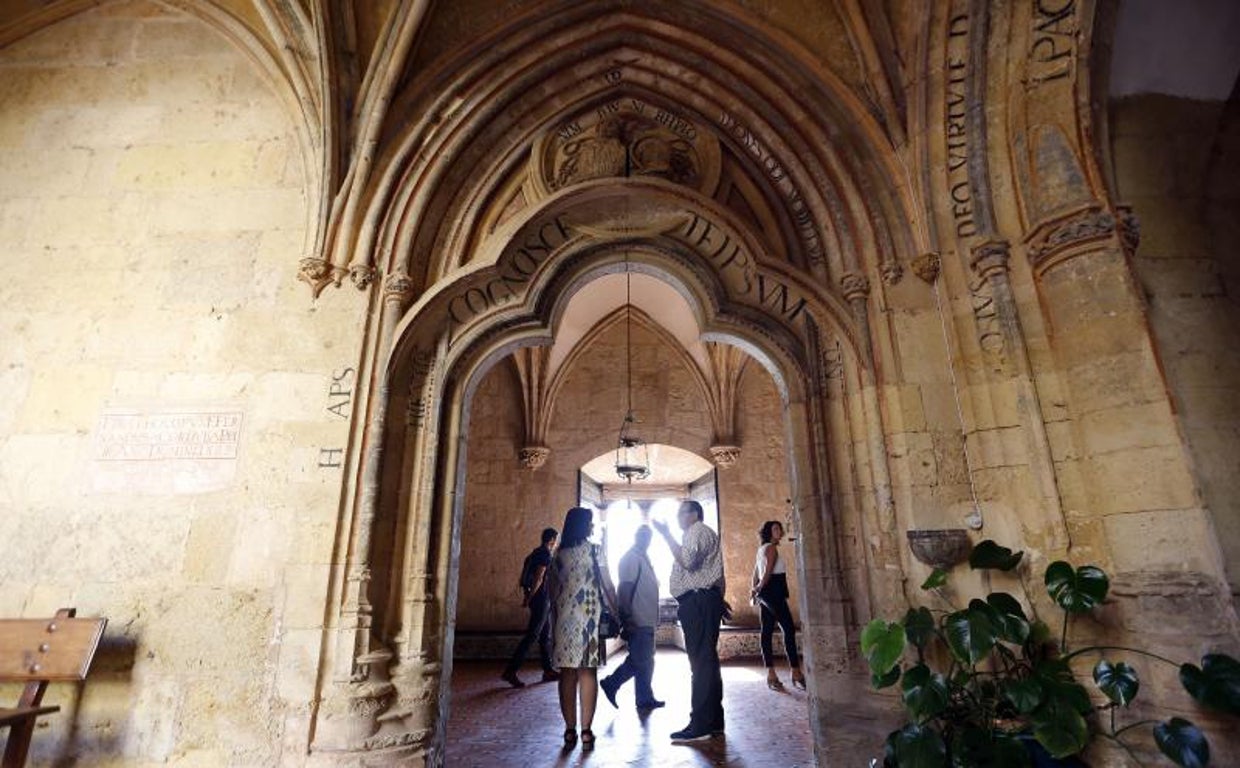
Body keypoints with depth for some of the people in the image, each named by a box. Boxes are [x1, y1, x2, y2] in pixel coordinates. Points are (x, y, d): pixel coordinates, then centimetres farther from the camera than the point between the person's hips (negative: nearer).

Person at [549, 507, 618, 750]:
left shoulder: (559, 554, 8)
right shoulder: (593, 550, -4)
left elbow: (552, 590, 10)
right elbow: (608, 586, -4)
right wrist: (615, 612, 5)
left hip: (564, 618, 4)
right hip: (589, 617, -3)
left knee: (567, 673, 7)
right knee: (588, 672, 2)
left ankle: (570, 730, 11)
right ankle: (586, 731, 3)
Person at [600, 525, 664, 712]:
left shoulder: (643, 558, 17)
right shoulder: (630, 558, -13)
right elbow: (625, 588, -19)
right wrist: (628, 619, -23)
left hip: (646, 620, 10)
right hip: (638, 621, -10)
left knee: (645, 661, 13)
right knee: (639, 661, -5)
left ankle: (645, 698, 20)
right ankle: (610, 684, 7)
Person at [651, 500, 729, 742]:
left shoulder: (699, 531, -6)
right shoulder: (695, 534, 27)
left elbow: (688, 560, -23)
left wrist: (666, 535, -19)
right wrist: (717, 599, 30)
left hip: (698, 602, -11)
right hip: (697, 603, 11)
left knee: (701, 662, -11)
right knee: (706, 661, 12)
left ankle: (701, 725, -10)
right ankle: (713, 720, 19)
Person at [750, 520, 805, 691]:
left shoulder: (762, 549, 19)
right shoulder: (771, 547, -8)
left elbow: (756, 573, 19)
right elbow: (768, 572, -16)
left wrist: (755, 590, 14)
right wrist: (759, 588, -4)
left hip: (765, 594, 10)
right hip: (773, 592, -10)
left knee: (767, 632, 5)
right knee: (789, 630, -9)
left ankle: (771, 674, 5)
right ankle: (796, 674, -9)